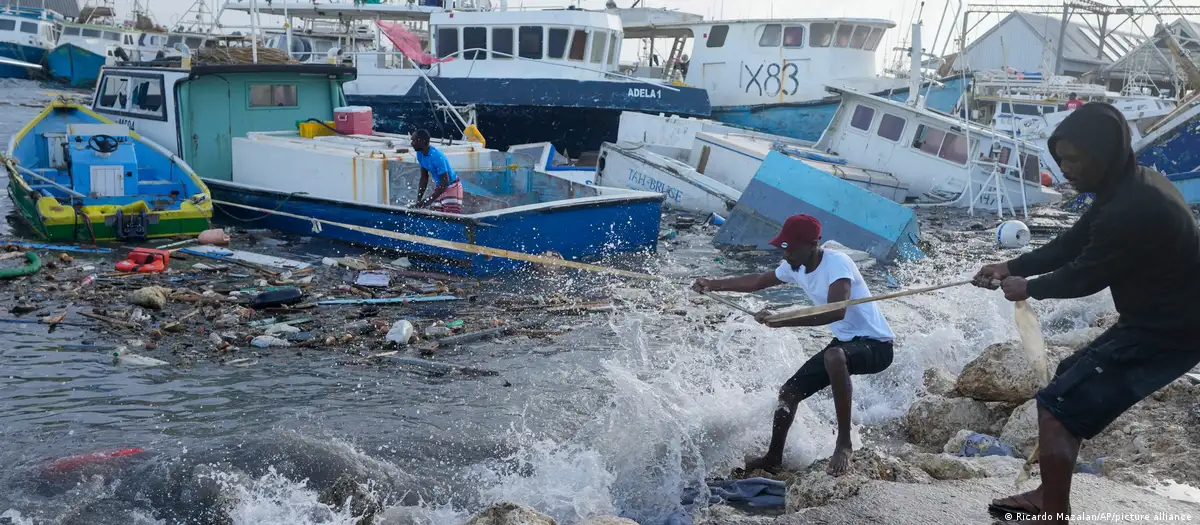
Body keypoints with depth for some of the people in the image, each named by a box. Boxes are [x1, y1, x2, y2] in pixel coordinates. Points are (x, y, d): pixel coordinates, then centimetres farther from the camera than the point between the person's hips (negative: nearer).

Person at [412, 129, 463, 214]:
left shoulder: (437, 156, -29)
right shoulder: (420, 154, -5)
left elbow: (445, 183, -29)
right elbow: (424, 178, 3)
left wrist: (428, 200, -30)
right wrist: (418, 201, -4)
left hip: (452, 187, -8)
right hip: (439, 187, 8)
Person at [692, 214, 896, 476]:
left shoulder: (837, 263, -26)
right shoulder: (794, 268, 0)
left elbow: (836, 312, -41)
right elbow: (759, 281, 19)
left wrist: (781, 321, -43)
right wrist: (714, 285, 16)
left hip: (876, 344, -9)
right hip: (844, 342, 9)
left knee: (834, 356, -40)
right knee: (789, 392, 7)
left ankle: (844, 444, -28)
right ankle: (773, 459, 28)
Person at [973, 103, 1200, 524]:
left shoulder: (1132, 209, -29)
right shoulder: (1132, 186, 4)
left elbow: (1085, 275, -15)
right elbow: (1072, 244, 12)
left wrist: (1028, 288, 2)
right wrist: (1011, 267, 6)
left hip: (1164, 333, -11)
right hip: (1160, 320, 11)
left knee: (1057, 408, -10)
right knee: (1068, 379, 21)